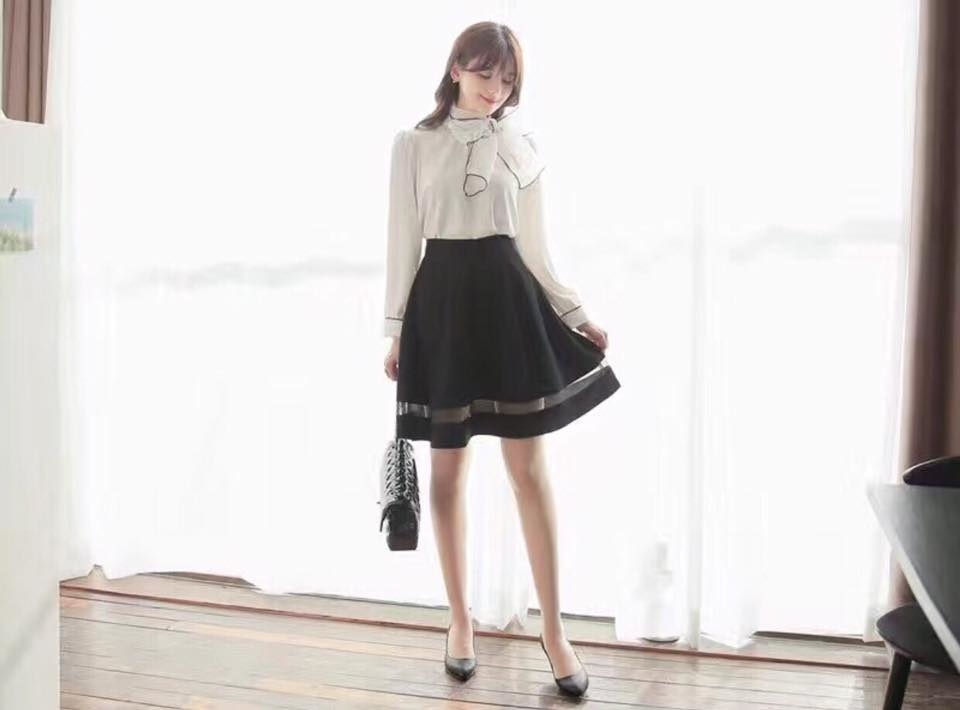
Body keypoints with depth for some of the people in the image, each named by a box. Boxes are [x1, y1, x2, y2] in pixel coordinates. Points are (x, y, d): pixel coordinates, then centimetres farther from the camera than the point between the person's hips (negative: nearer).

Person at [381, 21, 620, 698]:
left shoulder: (522, 144, 6)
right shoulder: (414, 143, 4)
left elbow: (535, 246, 8)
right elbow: (404, 241, 4)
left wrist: (579, 316, 1)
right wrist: (396, 328, 1)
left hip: (509, 299, 0)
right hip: (442, 301, 0)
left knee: (530, 470, -1)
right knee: (448, 470, 7)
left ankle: (554, 629, 11)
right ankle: (460, 618, 23)